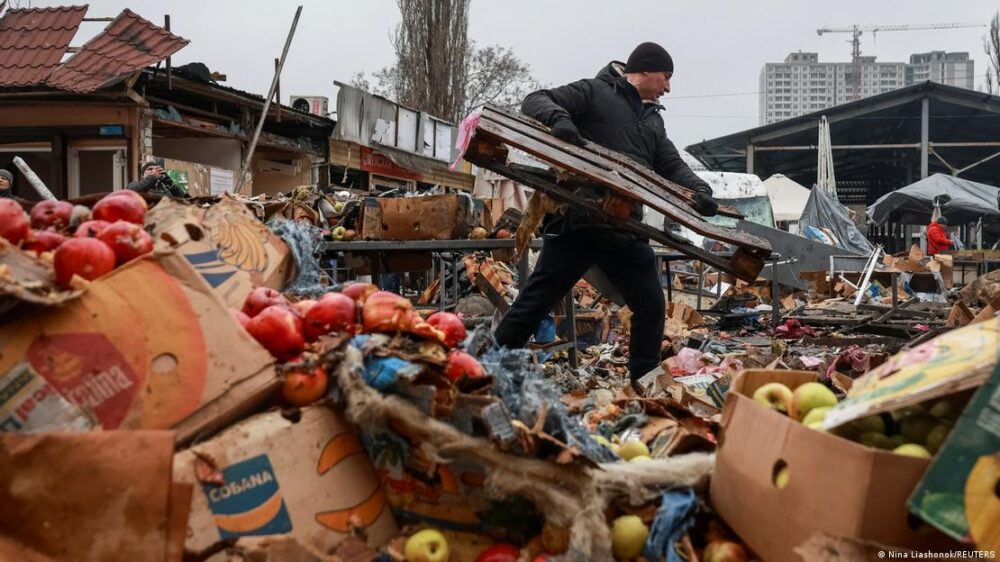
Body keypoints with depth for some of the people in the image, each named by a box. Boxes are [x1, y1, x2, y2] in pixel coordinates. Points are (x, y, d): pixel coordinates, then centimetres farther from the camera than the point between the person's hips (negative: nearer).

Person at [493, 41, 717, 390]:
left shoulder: (653, 119, 23)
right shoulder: (594, 92, 1)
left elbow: (672, 165, 17)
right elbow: (535, 101, -6)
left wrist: (698, 190, -4)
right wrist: (558, 118, -30)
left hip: (625, 230, 7)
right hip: (577, 221, -7)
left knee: (651, 306, 9)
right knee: (537, 301, -3)